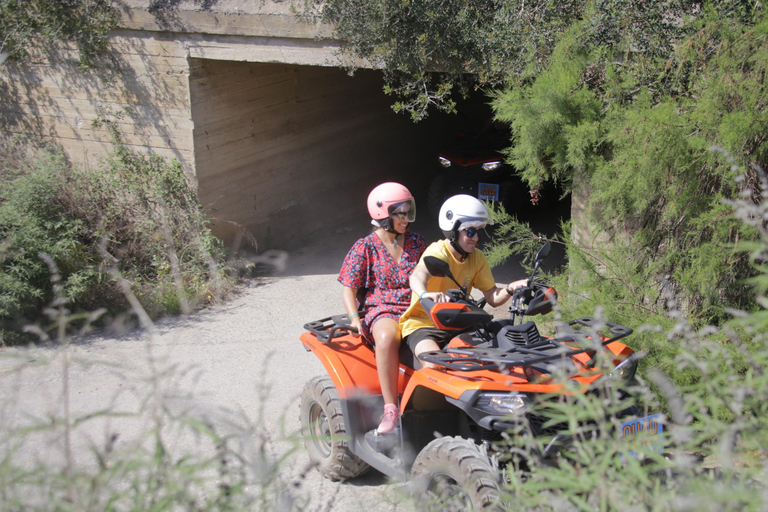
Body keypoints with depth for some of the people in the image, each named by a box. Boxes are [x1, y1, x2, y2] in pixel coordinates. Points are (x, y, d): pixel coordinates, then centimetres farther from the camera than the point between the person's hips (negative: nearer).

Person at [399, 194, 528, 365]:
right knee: (436, 365, -32)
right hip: (422, 324, -7)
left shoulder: (477, 258, 6)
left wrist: (510, 289, -18)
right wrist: (425, 294, -62)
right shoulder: (437, 252, -16)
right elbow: (418, 275, -38)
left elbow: (493, 298, 4)